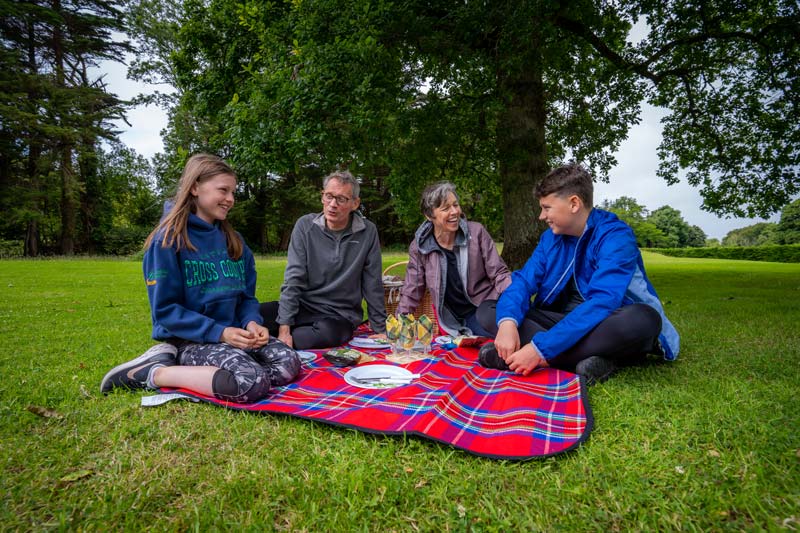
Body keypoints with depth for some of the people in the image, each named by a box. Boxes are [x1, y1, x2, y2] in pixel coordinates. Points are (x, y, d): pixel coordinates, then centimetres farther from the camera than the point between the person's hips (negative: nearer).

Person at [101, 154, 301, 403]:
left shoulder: (233, 240, 9)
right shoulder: (168, 240, -10)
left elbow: (247, 295, 11)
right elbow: (165, 309, -11)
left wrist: (251, 322, -11)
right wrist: (218, 332, -21)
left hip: (232, 333, 7)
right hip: (188, 339, -7)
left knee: (289, 363, -16)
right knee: (252, 382, -31)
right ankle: (151, 372, -10)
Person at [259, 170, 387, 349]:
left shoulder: (367, 232, -6)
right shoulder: (305, 225, -4)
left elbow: (373, 286, -1)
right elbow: (293, 279, -9)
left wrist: (380, 330, 2)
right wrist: (284, 328, -16)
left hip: (341, 315, 0)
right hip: (303, 306, 0)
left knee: (328, 333, -35)